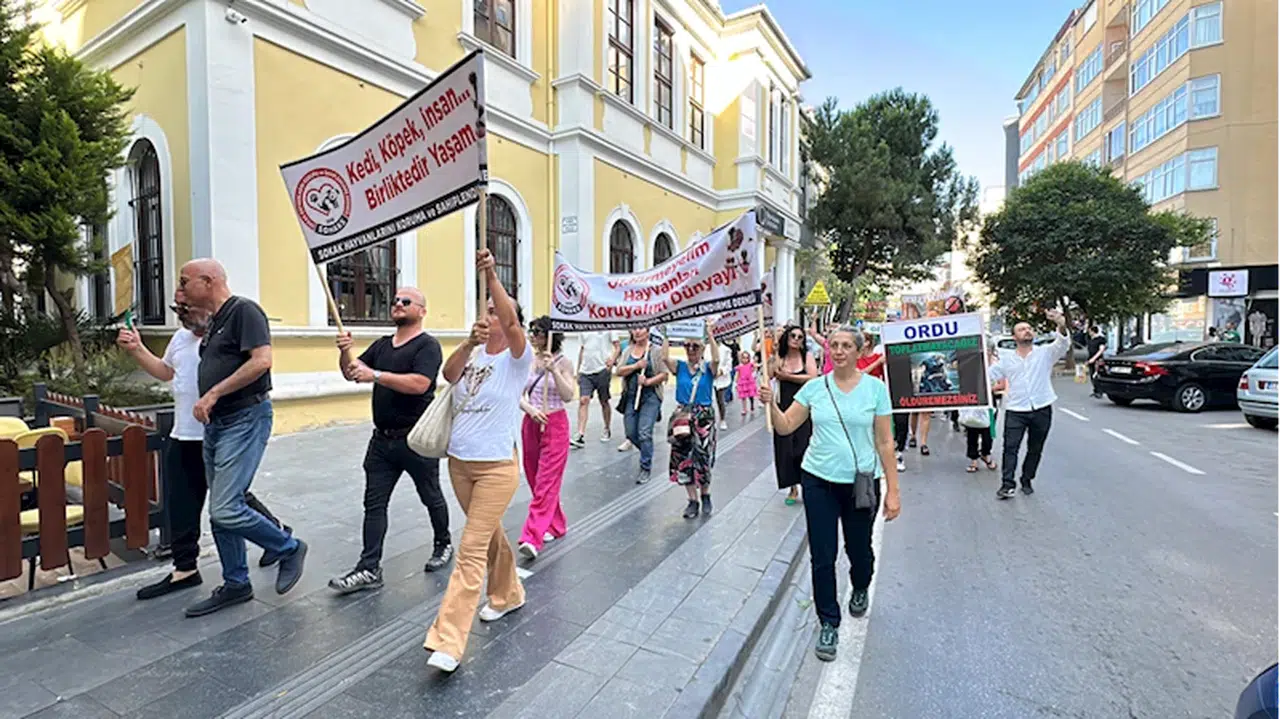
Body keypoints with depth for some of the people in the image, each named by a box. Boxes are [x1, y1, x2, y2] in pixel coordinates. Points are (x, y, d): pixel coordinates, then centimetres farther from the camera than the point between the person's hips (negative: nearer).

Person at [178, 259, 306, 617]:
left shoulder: (244, 310, -11)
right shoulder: (213, 322, 18)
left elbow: (261, 361, -23)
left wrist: (213, 394, -19)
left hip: (244, 419, -10)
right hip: (216, 423, 10)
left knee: (226, 510, -14)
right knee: (220, 510, 13)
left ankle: (290, 548, 7)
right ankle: (235, 584, 24)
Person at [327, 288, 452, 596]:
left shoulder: (427, 345, -11)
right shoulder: (382, 344, 11)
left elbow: (419, 384, -25)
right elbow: (351, 372, 8)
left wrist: (376, 375, -27)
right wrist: (345, 352, -11)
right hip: (383, 439, 6)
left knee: (431, 497, 13)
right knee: (374, 503, 3)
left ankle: (443, 544, 35)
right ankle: (370, 569, 9)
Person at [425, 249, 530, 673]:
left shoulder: (517, 357, -8)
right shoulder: (472, 355, 7)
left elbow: (511, 322, -27)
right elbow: (448, 375, -13)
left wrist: (492, 278, -33)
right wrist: (470, 342, -27)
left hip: (496, 466, -6)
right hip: (459, 462, 6)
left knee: (471, 550, -7)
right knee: (488, 534, 22)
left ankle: (448, 642, -1)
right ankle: (508, 594, 44)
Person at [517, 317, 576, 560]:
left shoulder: (563, 362, -7)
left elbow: (568, 396, -16)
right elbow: (519, 395, 1)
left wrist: (554, 370, -26)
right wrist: (531, 409, -18)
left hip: (555, 425, -5)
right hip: (531, 423, 6)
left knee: (546, 483, -7)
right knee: (536, 480, 14)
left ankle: (532, 537, -8)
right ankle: (555, 525, 31)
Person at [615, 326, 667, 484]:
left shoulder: (656, 351, -2)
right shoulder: (628, 350, 11)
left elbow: (664, 374, -6)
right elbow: (619, 371, 0)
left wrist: (648, 381, -19)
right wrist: (636, 366, -13)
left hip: (650, 397, -5)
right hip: (631, 396, 5)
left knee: (644, 433, -10)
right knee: (630, 433, 8)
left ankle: (646, 468, 4)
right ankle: (648, 453, 36)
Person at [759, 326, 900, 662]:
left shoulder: (875, 388, -6)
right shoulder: (814, 387, -2)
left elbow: (885, 442, -4)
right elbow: (785, 427, 1)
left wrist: (893, 491, -5)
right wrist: (771, 404, -18)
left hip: (861, 483, -1)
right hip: (819, 481, 1)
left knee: (859, 550, 16)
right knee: (822, 557, 4)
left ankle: (860, 589, 51)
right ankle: (829, 624, 24)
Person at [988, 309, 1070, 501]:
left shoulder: (1045, 352, 3)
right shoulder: (1006, 358, 7)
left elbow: (1063, 344, -16)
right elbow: (987, 375, 7)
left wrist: (1061, 325, -35)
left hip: (1042, 410, 0)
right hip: (1015, 411, 0)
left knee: (1035, 449, 11)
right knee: (1010, 447, -9)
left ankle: (1027, 480, 27)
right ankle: (1007, 484, -10)